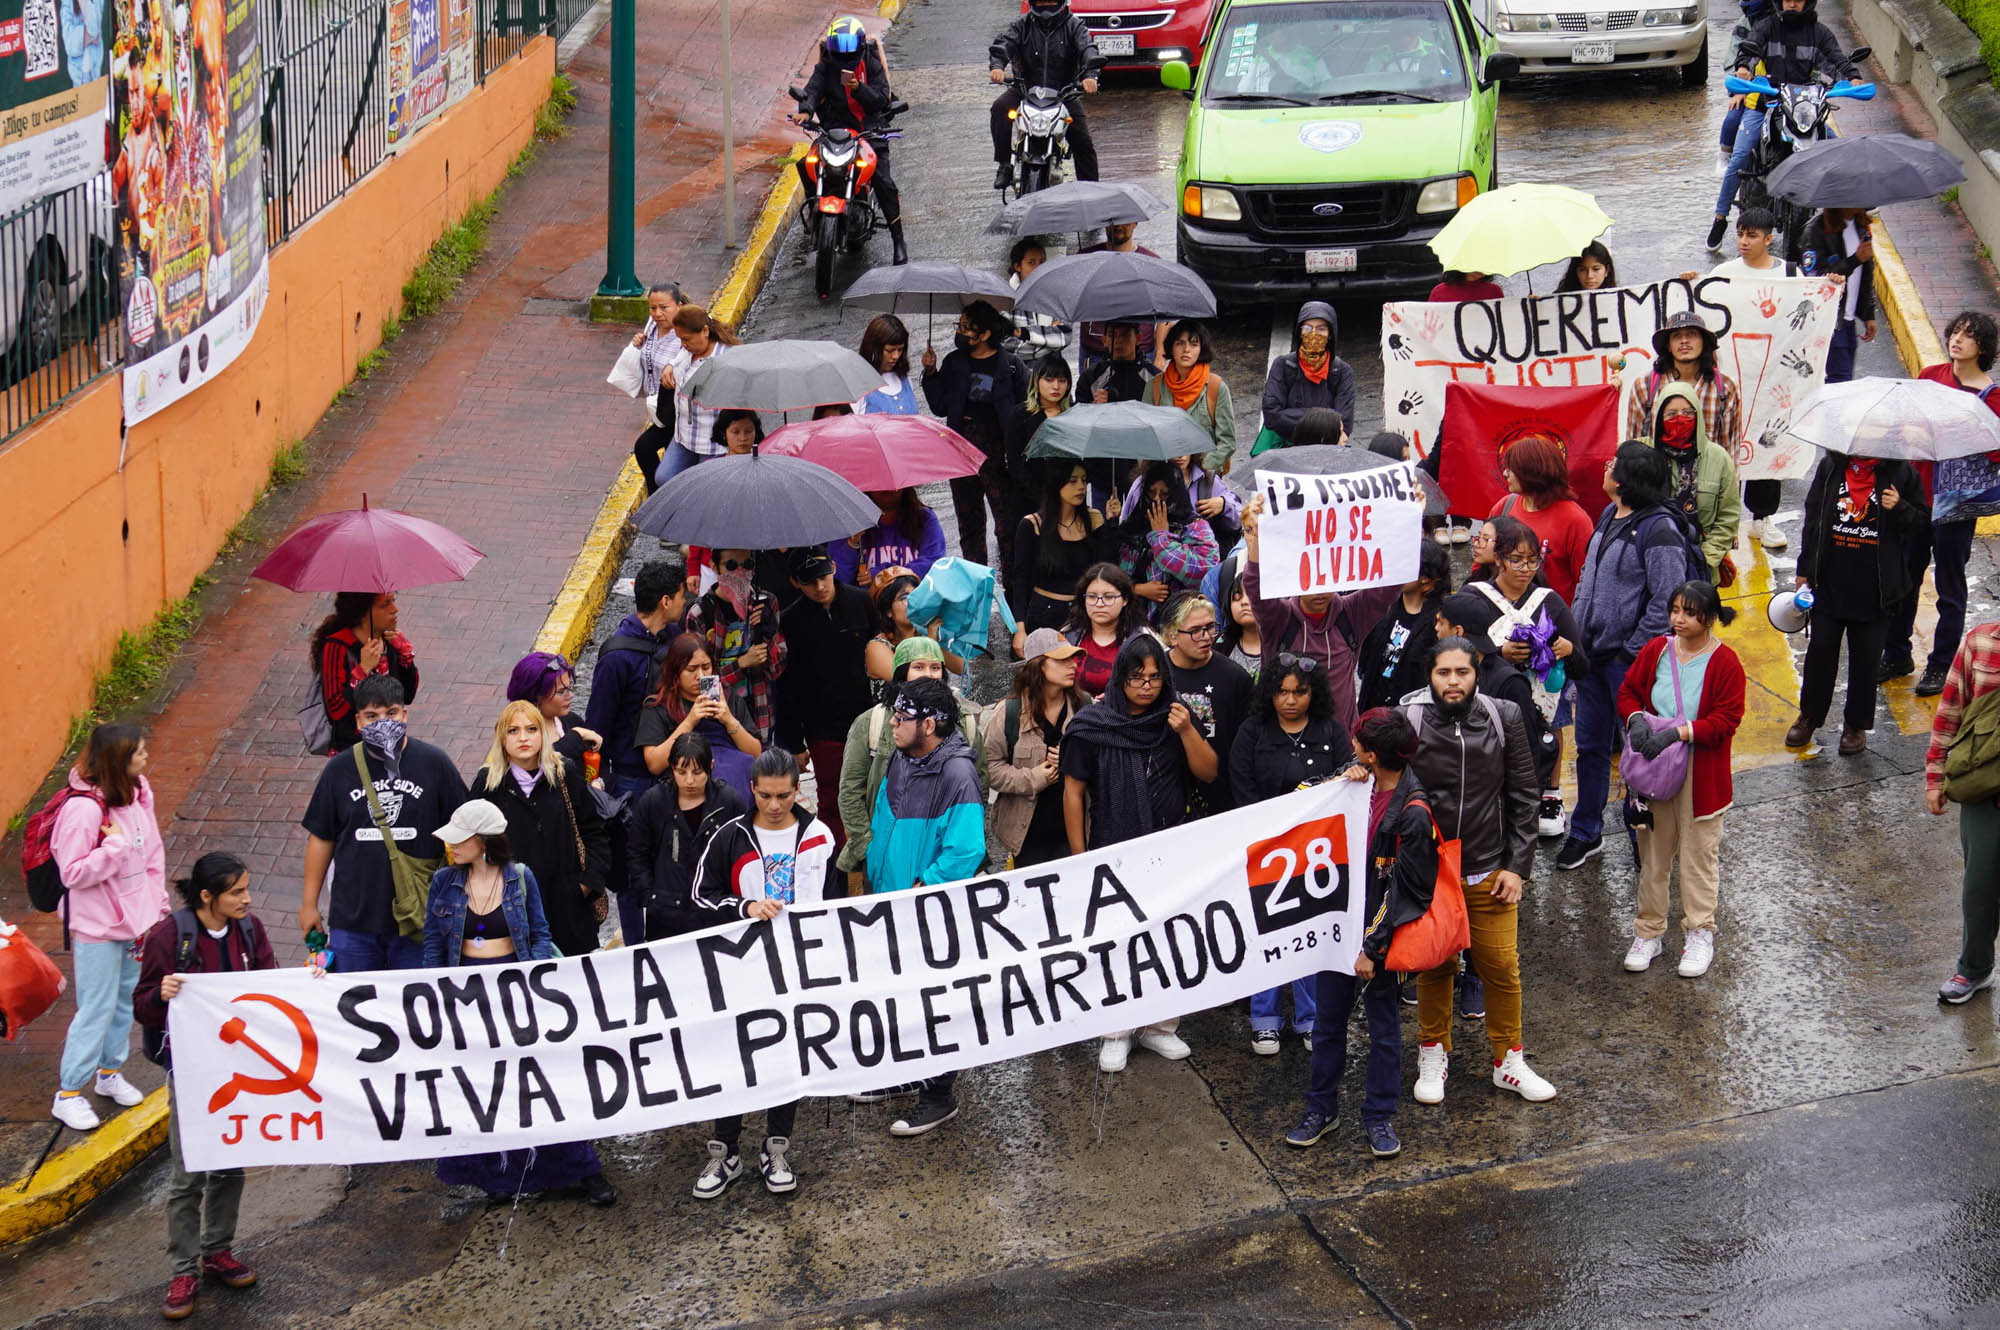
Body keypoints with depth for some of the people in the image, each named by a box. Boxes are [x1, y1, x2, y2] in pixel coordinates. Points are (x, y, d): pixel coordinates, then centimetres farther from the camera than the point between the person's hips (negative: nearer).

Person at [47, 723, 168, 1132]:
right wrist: (116, 845, -28)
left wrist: (156, 907, 8)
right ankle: (68, 1094, 12)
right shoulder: (83, 809, -25)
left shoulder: (136, 794, -1)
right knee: (97, 1009, 0)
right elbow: (73, 873, -22)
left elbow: (152, 853, 8)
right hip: (97, 929, -7)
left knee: (125, 998, 18)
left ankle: (109, 1072, 37)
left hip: (133, 920, 7)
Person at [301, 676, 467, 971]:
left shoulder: (434, 763, -3)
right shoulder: (340, 769, 2)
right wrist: (309, 903, 9)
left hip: (417, 921, -1)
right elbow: (321, 837, 8)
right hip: (352, 919, 1)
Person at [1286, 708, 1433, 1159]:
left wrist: (1372, 947, -16)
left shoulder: (1413, 813, -19)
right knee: (1328, 1018, 14)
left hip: (1379, 933, -6)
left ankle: (1379, 1117, 21)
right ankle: (1321, 1108, 27)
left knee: (1383, 1024, 9)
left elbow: (1403, 890, -17)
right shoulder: (1363, 787, 1)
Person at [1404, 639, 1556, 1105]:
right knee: (1434, 967, 12)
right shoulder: (1408, 722, -9)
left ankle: (1508, 1059, 23)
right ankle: (1434, 1054, 31)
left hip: (1490, 871, 1)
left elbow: (1523, 796, 1)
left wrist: (1517, 866, -2)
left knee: (1502, 967, 5)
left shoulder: (1504, 718, -4)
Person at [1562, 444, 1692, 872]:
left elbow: (1666, 602, -21)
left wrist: (1633, 652, -18)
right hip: (1593, 652, 9)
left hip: (1628, 660, -8)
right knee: (1590, 745, 17)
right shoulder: (1609, 516, 9)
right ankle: (1585, 834, 29)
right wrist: (1577, 633, 12)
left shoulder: (1658, 530, -18)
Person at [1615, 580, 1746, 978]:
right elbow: (1628, 692, 10)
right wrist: (1636, 719, -12)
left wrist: (1680, 732, -24)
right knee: (1652, 852, 11)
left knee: (1699, 853, 6)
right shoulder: (1656, 651, 2)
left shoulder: (1724, 662, -10)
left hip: (1702, 774, -3)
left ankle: (1699, 934, 19)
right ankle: (1648, 931, 23)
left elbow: (1727, 719, -13)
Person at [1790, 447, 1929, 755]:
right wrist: (1804, 569, 12)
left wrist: (1900, 509, -20)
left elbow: (1925, 525, 1)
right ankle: (1809, 716, 27)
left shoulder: (1901, 473, -5)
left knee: (1866, 658, 8)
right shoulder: (1830, 467, 1)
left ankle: (1856, 724, 23)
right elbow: (1812, 518, 10)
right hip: (1830, 584, 2)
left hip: (1876, 589, -2)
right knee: (1820, 651, 10)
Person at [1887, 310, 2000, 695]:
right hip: (1917, 492, 5)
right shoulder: (1930, 376, 4)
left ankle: (1941, 666, 19)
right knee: (1903, 578, 14)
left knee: (1949, 588, 6)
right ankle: (1897, 656, 29)